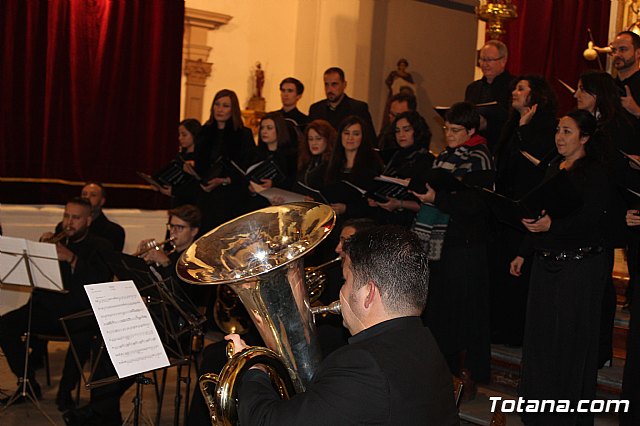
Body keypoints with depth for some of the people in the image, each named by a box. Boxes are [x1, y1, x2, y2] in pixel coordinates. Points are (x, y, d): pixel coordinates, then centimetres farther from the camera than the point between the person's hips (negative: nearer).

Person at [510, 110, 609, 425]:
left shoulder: (595, 173, -11)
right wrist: (524, 253, 19)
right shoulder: (554, 168, 13)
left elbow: (591, 219, -21)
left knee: (570, 339, 1)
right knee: (540, 334, 14)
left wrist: (552, 225, -32)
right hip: (546, 262, 8)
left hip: (579, 265, -8)